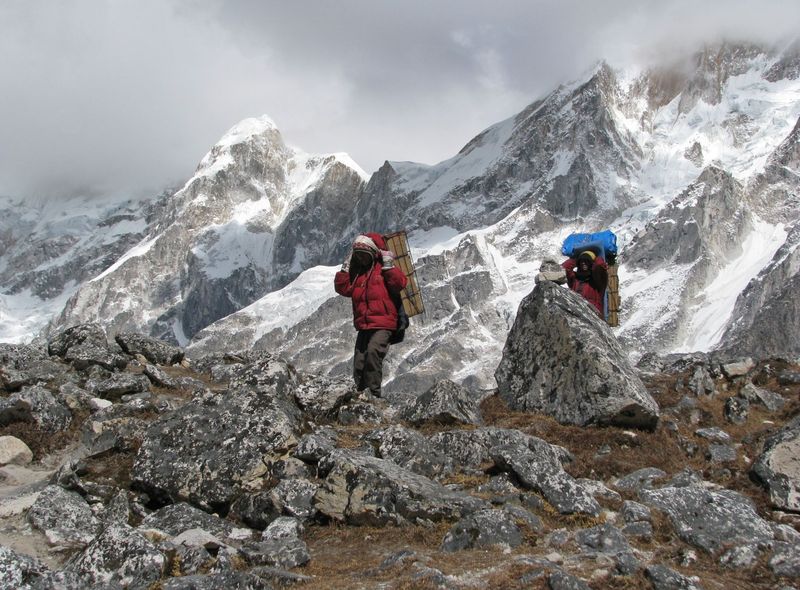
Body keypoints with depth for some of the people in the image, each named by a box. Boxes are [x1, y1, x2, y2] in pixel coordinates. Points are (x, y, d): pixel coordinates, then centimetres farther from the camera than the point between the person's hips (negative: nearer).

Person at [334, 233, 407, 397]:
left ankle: (374, 392, -27)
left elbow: (400, 283, -13)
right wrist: (346, 267, 3)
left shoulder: (383, 269, 0)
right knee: (359, 363, 6)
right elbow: (343, 288, 9)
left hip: (383, 324, -7)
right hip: (363, 326, 7)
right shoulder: (356, 272, 17)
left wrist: (388, 266, -17)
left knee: (373, 351, -28)